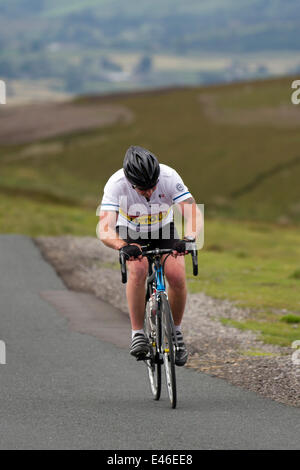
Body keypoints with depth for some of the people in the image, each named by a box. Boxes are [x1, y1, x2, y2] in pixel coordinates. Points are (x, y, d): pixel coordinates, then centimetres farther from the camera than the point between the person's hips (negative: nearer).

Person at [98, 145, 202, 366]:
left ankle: (176, 332, 3)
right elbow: (105, 230, -42)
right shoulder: (116, 184, -35)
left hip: (164, 230, 1)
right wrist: (123, 247, -61)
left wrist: (189, 238, -57)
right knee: (138, 270, -32)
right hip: (131, 234, -1)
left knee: (177, 276, -22)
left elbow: (193, 214, -36)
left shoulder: (169, 176, -32)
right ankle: (138, 333, -19)